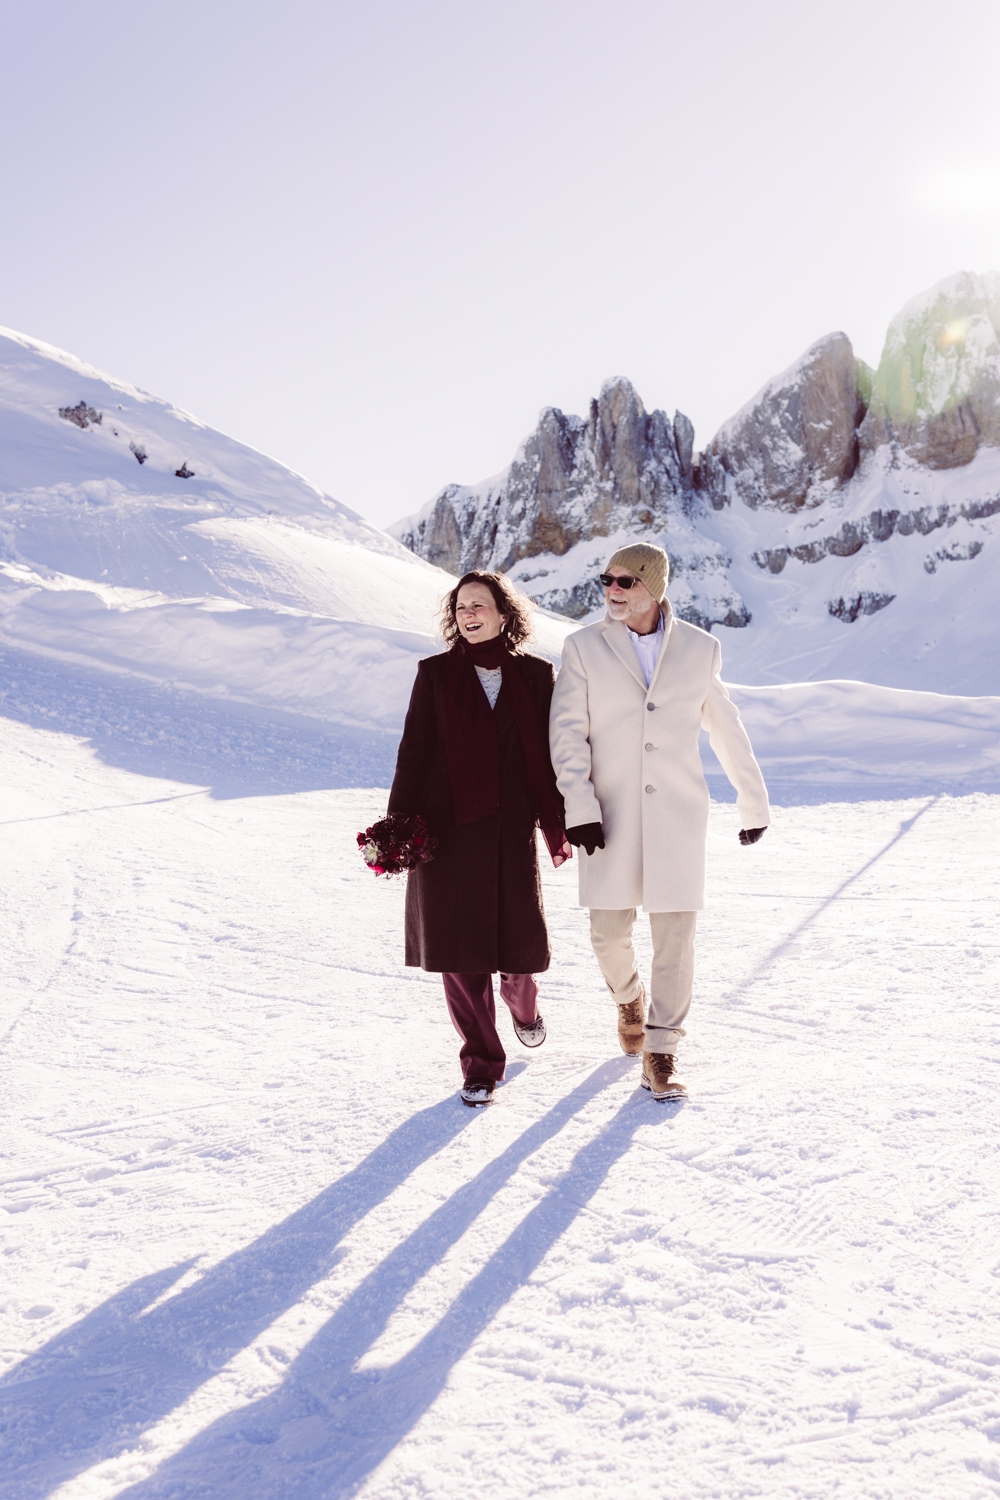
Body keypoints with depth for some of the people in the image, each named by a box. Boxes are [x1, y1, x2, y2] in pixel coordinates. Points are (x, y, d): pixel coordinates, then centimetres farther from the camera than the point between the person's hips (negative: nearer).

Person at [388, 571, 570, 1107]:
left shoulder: (535, 676, 4)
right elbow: (414, 751, 2)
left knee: (520, 938, 4)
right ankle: (481, 1062, 14)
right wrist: (399, 824, -4)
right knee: (459, 943, 0)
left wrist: (559, 826, 7)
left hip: (512, 826, 1)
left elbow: (552, 754, 8)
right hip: (447, 827, 0)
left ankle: (522, 1002, 41)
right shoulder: (436, 674, 3)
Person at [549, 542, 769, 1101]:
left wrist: (754, 803, 18)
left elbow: (729, 732, 12)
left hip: (678, 813, 0)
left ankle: (661, 1052, 13)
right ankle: (630, 998, 38)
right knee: (610, 932, 5)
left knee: (676, 931, -1)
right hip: (611, 815, 0)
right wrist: (579, 807, -16)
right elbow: (568, 732, -5)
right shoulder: (586, 647, 0)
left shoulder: (700, 650, 2)